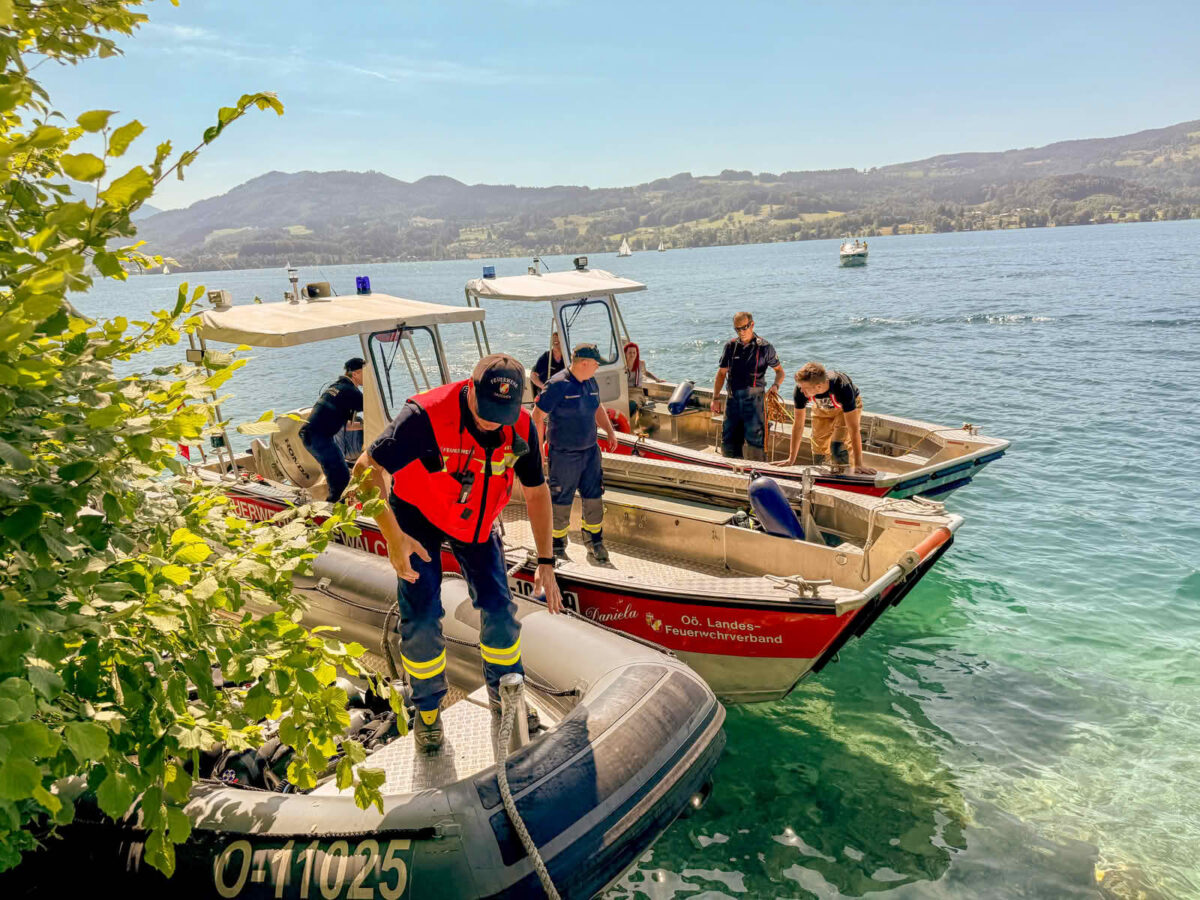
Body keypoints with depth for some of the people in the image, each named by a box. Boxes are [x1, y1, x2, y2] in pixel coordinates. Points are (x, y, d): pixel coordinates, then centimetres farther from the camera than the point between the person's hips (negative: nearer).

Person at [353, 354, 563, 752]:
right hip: (418, 515, -3)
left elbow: (536, 492, -5)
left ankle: (504, 696, 25)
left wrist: (546, 562, -6)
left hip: (475, 520, 3)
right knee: (422, 618, -8)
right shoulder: (427, 415, -34)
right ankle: (427, 707, 18)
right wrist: (393, 536, -37)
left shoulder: (520, 429, -20)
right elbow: (367, 469, -29)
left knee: (499, 608, -1)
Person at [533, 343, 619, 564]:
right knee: (562, 502, 5)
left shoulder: (591, 383, 6)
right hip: (564, 455, -6)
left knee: (594, 498, 8)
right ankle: (557, 547, 23)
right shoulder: (557, 385, -16)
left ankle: (595, 545, 22)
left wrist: (610, 432, 13)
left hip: (590, 451, 6)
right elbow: (538, 416, -13)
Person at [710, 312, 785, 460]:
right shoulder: (730, 346, 10)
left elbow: (779, 371, 8)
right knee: (728, 440, 6)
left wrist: (775, 386, -12)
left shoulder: (764, 347, 0)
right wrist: (716, 398, 7)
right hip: (733, 399, 4)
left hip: (754, 399, -4)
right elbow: (721, 373, 13)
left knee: (754, 440, -8)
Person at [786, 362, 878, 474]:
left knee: (837, 446, -22)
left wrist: (858, 465, -41)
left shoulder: (842, 387, -44)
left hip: (847, 407, -3)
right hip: (822, 408, 3)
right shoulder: (801, 390, -34)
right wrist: (791, 459, -19)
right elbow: (798, 425, -23)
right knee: (819, 450, 4)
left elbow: (854, 428, -41)